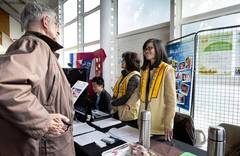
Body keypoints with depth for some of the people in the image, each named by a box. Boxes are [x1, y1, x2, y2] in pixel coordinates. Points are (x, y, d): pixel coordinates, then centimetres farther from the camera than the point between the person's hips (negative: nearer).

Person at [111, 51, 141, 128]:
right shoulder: (124, 74, 12)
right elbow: (116, 92, 13)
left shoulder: (134, 77, -16)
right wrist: (114, 101, -5)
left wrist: (113, 103, -9)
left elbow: (127, 96, -21)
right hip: (119, 112, 8)